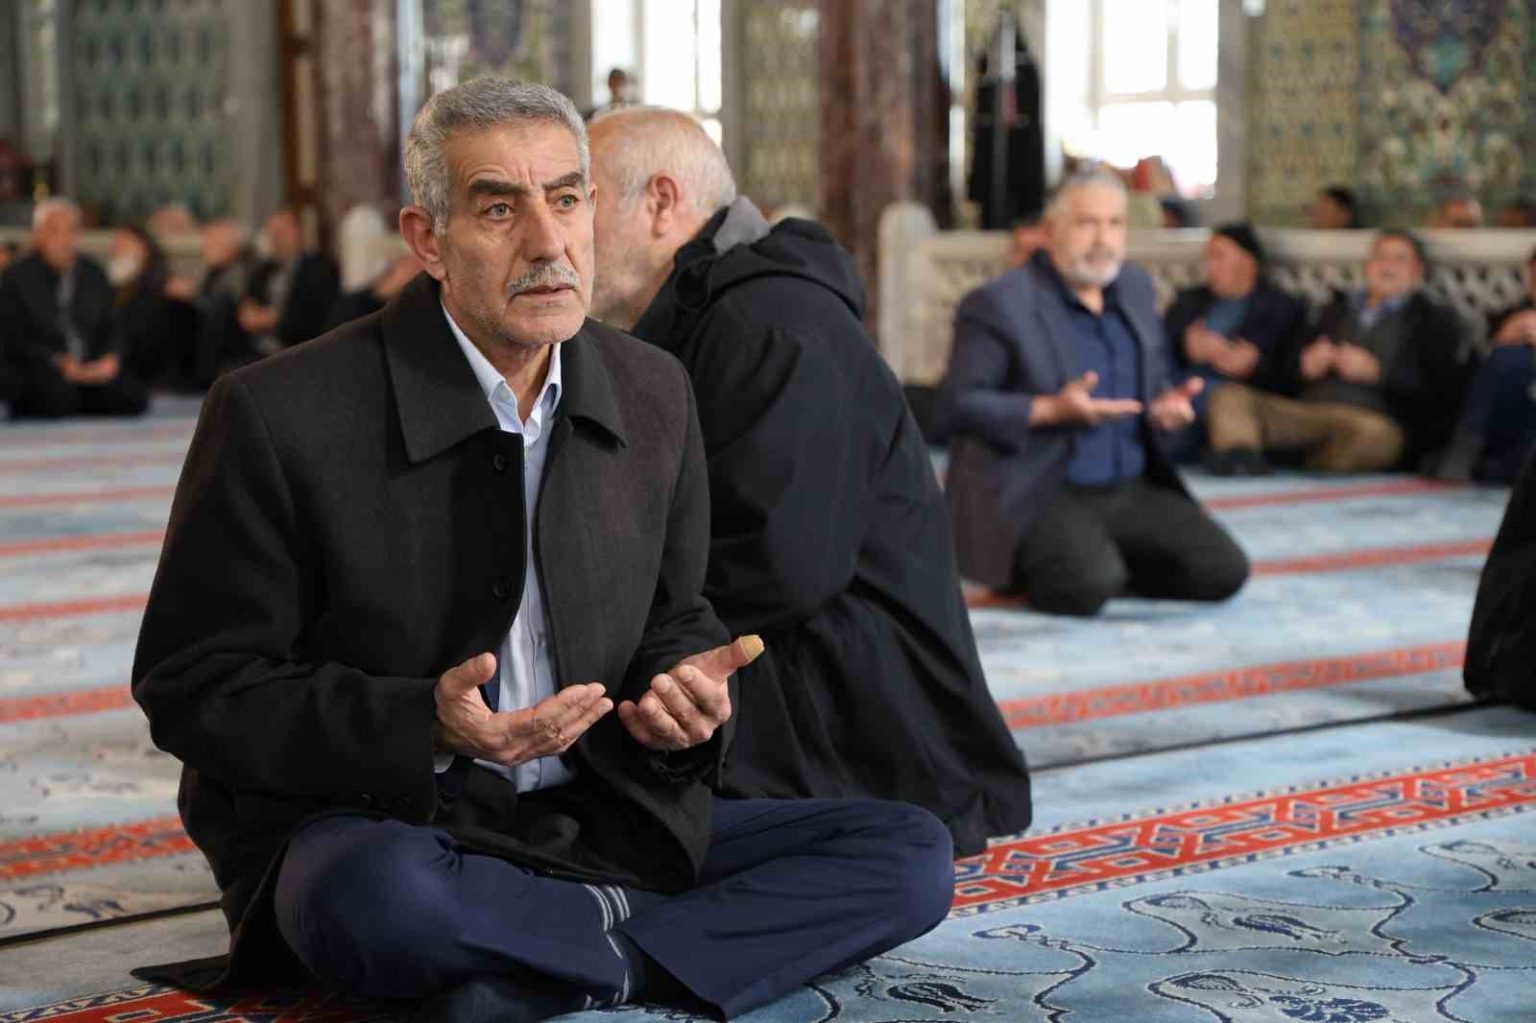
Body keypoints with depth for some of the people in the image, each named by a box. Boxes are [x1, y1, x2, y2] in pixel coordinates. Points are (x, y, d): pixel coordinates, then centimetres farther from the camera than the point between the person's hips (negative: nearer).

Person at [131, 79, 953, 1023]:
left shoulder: (654, 394, 4)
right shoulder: (284, 416, -12)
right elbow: (193, 688, -10)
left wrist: (685, 697, -10)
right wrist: (427, 724, -24)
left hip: (600, 821, 5)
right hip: (372, 827, -5)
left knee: (911, 854, -10)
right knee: (384, 897, -41)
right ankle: (647, 937, -12)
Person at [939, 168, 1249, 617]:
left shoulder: (1136, 287, 13)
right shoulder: (999, 303, -9)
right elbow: (959, 404, -12)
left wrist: (1166, 405, -1)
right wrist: (1051, 410, -23)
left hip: (1132, 491, 6)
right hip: (1037, 496, -6)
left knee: (1224, 571, -11)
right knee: (1089, 586, -32)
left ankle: (1105, 562, 9)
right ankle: (1025, 566, 3)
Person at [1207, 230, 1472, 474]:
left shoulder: (1436, 320, 17)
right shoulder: (1339, 308, 31)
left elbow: (1443, 390, 2)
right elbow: (1289, 369, 27)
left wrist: (1376, 372, -9)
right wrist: (1305, 365, 3)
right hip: (1309, 408, 4)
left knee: (1372, 431, -41)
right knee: (1231, 397, -20)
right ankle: (1241, 464, -47)